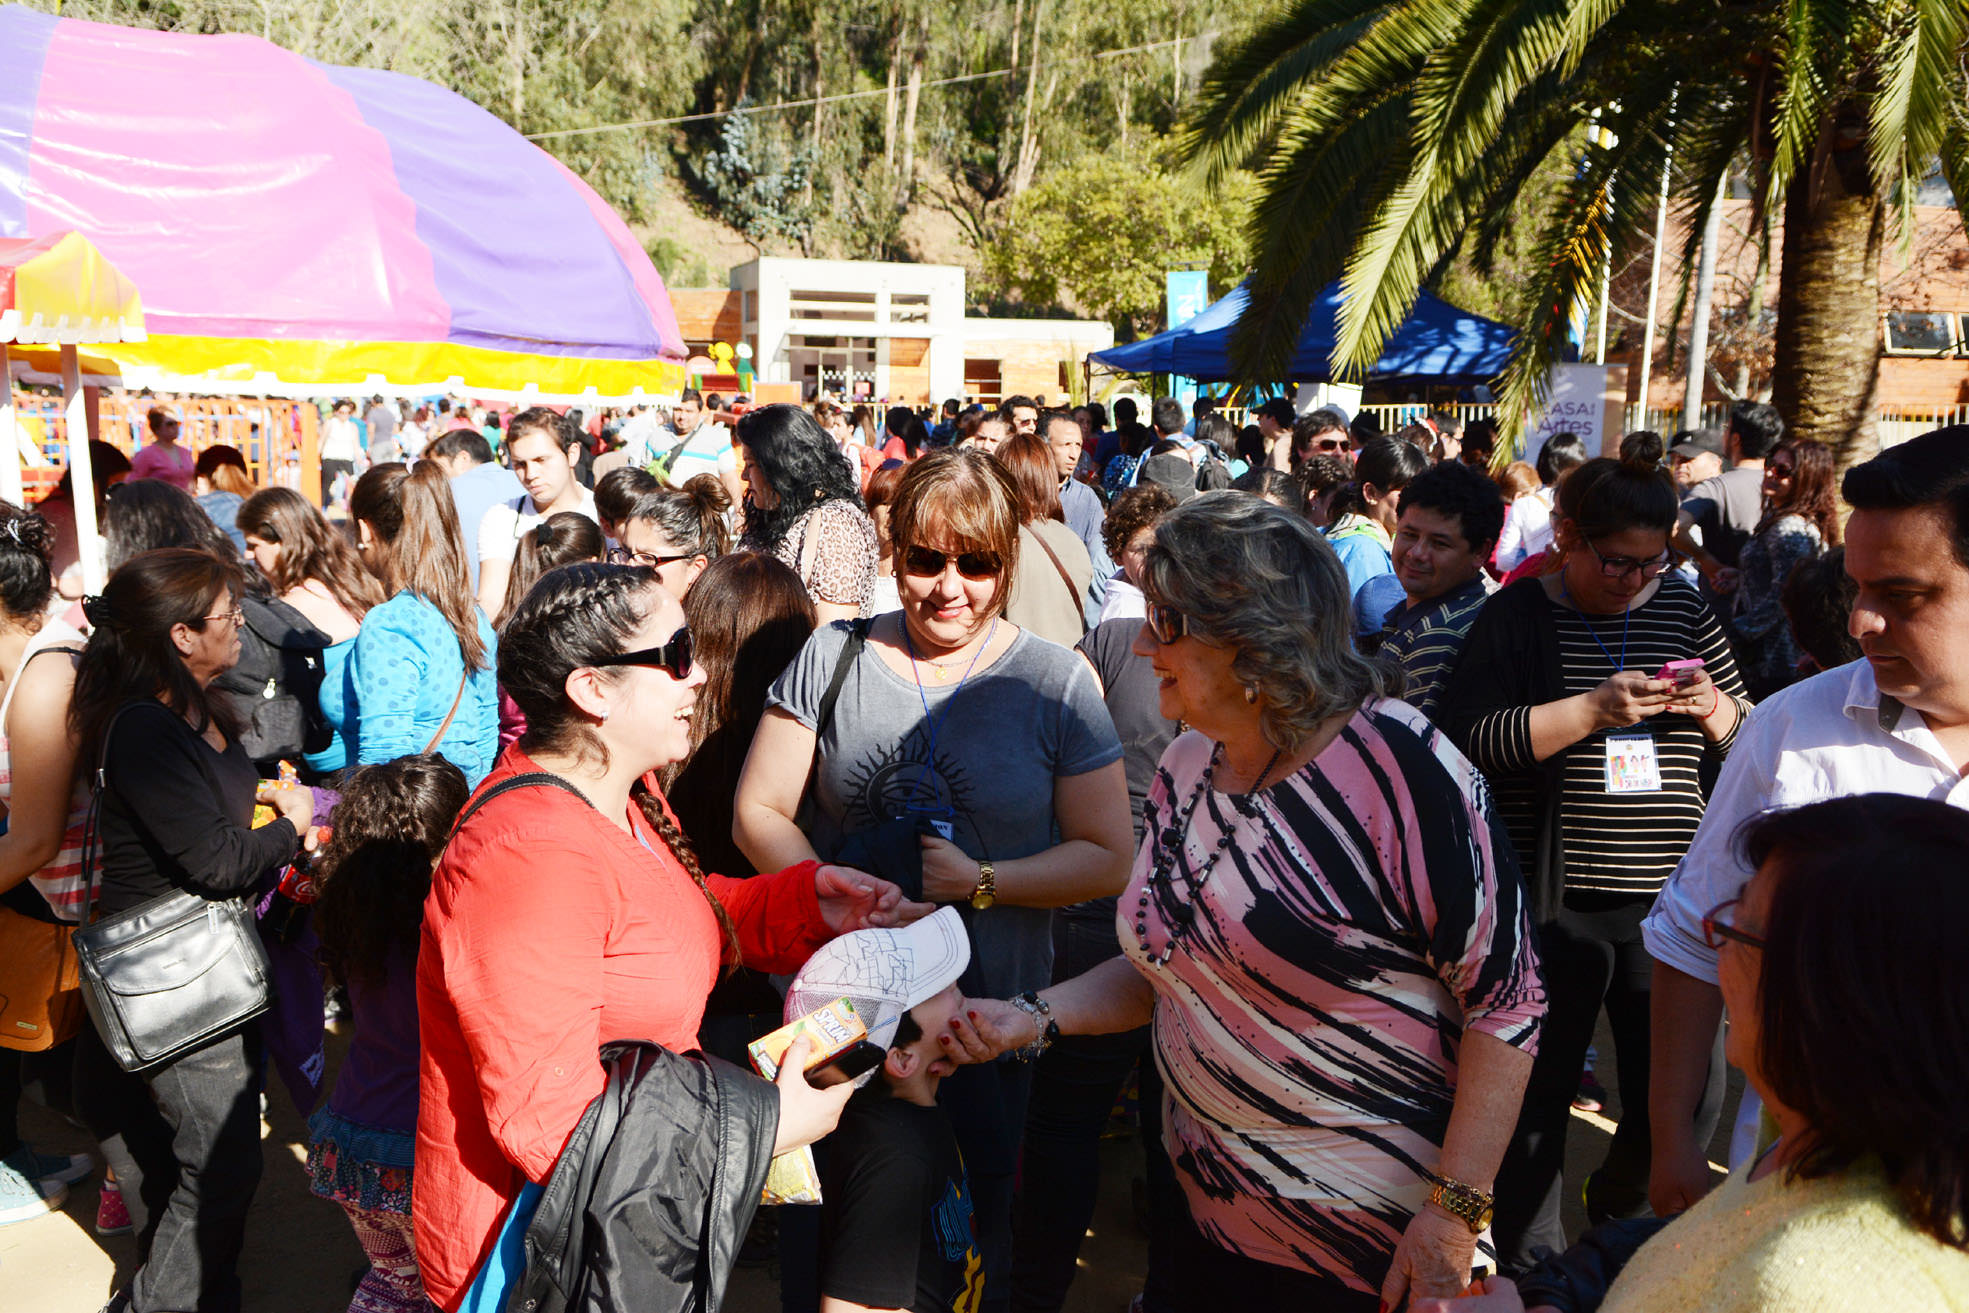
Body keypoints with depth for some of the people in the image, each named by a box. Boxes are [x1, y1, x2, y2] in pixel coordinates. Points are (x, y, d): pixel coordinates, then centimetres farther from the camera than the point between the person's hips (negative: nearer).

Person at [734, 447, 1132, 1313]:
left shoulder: (1056, 681, -5)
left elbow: (1108, 856, -5)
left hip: (992, 1005, -1)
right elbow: (759, 811, -2)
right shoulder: (832, 657, -2)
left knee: (978, 1209, 18)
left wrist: (983, 883, -18)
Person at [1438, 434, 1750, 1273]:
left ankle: (1620, 1208, 42)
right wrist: (1592, 709, -23)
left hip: (1668, 898, 4)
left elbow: (1749, 744, 15)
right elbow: (1471, 740, -16)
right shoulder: (1518, 617, -5)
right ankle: (1527, 1255, 32)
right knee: (1538, 1093, 10)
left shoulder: (1684, 611, 8)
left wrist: (1713, 708, -7)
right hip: (1555, 903, -4)